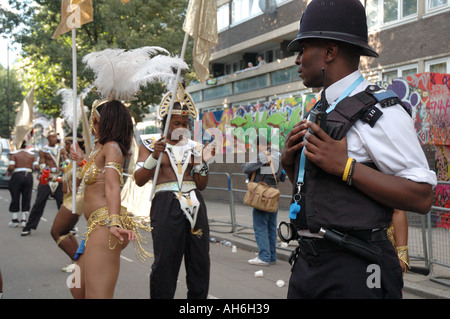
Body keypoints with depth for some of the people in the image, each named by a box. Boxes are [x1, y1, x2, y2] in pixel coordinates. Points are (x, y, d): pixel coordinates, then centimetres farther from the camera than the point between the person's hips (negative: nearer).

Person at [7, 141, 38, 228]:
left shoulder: (14, 154, -2)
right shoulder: (32, 154, 7)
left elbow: (11, 167, -11)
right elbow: (36, 167, 0)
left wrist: (8, 171, 10)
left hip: (17, 175, -2)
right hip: (29, 176, 2)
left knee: (15, 198, 7)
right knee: (26, 199, 8)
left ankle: (14, 220, 10)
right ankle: (24, 220, 7)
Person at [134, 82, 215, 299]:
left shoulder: (193, 147, 14)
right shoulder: (150, 145, 6)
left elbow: (201, 185, 13)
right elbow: (139, 180, -4)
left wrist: (203, 162, -3)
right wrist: (154, 156, -16)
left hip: (194, 204, 4)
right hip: (166, 205, -4)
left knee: (200, 260, 6)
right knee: (165, 262, -4)